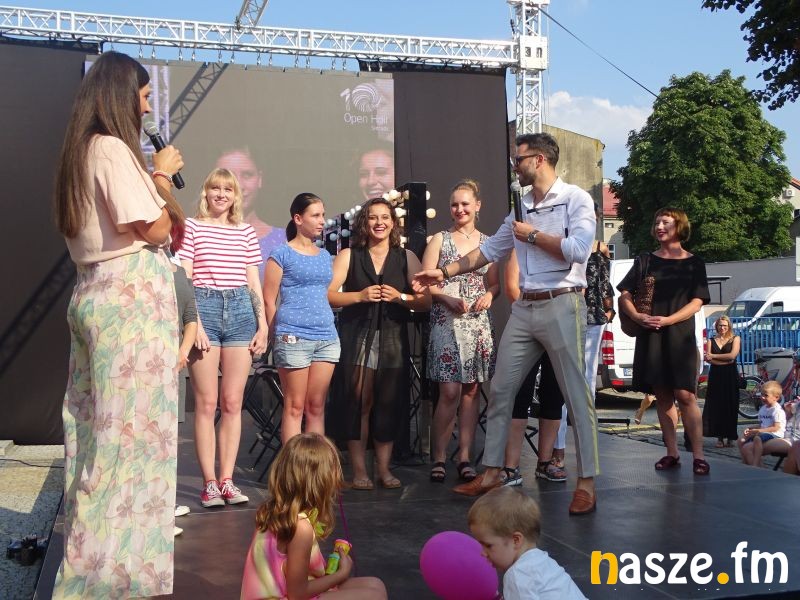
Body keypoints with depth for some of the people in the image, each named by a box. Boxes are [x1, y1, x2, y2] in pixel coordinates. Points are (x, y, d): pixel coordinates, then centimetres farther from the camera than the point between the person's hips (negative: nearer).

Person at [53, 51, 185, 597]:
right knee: (132, 428, -5)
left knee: (98, 424, 13)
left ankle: (93, 554, 24)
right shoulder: (114, 149, -12)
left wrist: (156, 177, 14)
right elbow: (153, 229, -16)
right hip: (131, 297, -10)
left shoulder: (82, 152, 16)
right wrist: (163, 174, -1)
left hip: (96, 294, 10)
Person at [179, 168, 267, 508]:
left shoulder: (246, 232, 14)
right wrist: (193, 323, -12)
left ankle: (227, 480, 9)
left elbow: (254, 282, 14)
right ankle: (209, 483, 3)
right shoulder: (191, 227, 5)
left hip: (241, 311, 3)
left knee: (233, 403, 4)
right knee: (206, 404, -2)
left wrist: (263, 325, 8)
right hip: (204, 308, -3)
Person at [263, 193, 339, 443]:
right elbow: (269, 300, -2)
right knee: (295, 407, -1)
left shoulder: (324, 255, 16)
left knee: (316, 407, 8)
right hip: (294, 338, -5)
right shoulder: (282, 254, -2)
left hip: (327, 337, 6)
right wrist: (278, 337, 0)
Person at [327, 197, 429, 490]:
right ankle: (359, 470, -1)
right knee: (360, 402, -8)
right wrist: (361, 296, -14)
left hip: (393, 338, 2)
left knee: (389, 404, -1)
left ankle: (384, 468, 9)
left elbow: (425, 301, 7)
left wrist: (399, 297, -10)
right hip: (357, 337, -2)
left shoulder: (406, 257, 13)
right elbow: (328, 295, -2)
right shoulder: (349, 256, 9)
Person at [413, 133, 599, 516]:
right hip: (524, 308, 7)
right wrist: (445, 272, 16)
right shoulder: (521, 207, 16)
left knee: (576, 394, -2)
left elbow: (578, 249, -19)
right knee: (501, 390, 7)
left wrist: (533, 235, -8)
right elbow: (490, 250, 21)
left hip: (561, 306, -7)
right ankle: (492, 472, 17)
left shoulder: (575, 199, -5)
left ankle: (587, 482, 4)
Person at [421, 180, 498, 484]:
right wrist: (447, 298, -15)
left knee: (471, 390, 3)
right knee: (450, 392, -10)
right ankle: (438, 458, 1)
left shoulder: (487, 242, 14)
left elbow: (495, 282, 17)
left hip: (479, 323, 3)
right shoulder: (440, 239, 5)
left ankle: (464, 458, 10)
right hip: (447, 322, -3)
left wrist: (488, 295, -5)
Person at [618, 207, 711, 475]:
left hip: (680, 335, -2)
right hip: (650, 336, 2)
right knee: (662, 395, 3)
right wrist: (638, 317, -11)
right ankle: (672, 453, 9)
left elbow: (697, 302, -1)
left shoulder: (693, 263, 8)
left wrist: (667, 320, -14)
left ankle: (698, 456, -9)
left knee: (685, 395, -11)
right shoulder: (645, 261, 12)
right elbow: (625, 296, 8)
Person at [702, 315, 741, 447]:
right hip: (715, 376, 2)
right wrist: (725, 360, -13)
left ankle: (729, 437, 2)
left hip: (730, 377, -2)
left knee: (730, 406, -3)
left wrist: (713, 356, -5)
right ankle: (720, 437, 1)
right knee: (716, 406, -3)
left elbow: (732, 355, -8)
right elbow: (708, 359, -1)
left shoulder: (735, 339, 7)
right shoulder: (711, 341, 12)